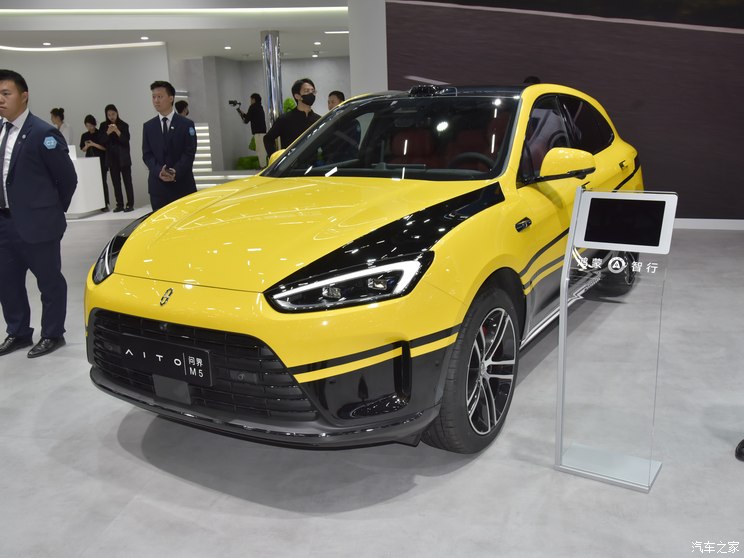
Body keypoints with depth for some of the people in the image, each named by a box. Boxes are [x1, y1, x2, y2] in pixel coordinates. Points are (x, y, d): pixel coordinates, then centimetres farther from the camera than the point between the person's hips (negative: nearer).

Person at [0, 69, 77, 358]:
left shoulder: (42, 133, -14)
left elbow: (67, 178, -10)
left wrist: (54, 211, 0)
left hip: (37, 224, -7)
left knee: (49, 282, 7)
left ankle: (52, 335, 21)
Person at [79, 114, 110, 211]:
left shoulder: (101, 134, -1)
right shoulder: (84, 136, 9)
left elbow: (105, 147, -6)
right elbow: (82, 150, 12)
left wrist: (94, 144, -15)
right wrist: (87, 146, -8)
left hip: (101, 160, -4)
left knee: (102, 181, -4)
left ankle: (105, 204, -2)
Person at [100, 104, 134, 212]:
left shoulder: (124, 125, -1)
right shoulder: (104, 126, 6)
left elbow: (126, 140, -9)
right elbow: (102, 141, -2)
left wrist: (117, 131, -23)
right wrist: (108, 132, -17)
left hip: (123, 157, -3)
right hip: (111, 158, 3)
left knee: (127, 181, -3)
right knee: (116, 182, 4)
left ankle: (130, 204, -1)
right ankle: (119, 205, 8)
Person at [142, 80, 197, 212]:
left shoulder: (186, 124, 3)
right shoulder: (148, 126, 12)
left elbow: (189, 153, -3)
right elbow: (147, 154, 7)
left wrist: (176, 172, -17)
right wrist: (158, 171, -13)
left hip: (183, 185, -2)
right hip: (157, 186, 2)